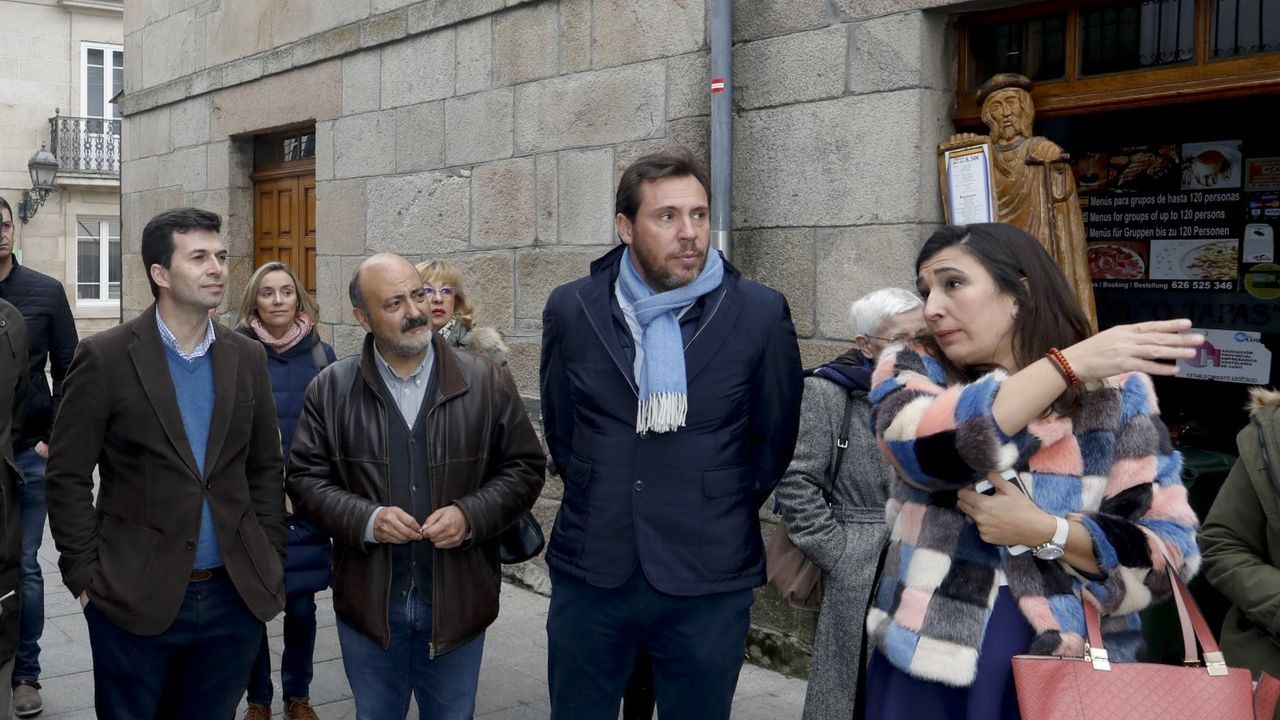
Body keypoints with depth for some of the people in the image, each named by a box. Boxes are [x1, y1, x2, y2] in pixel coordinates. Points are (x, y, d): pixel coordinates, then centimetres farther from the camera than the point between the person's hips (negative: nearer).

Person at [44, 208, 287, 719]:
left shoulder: (248, 358, 5)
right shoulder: (105, 357, -7)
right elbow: (68, 477, -5)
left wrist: (271, 561, 5)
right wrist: (85, 576, -7)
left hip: (236, 596, 3)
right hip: (135, 599, -3)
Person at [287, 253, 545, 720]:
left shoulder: (486, 382, -4)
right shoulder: (331, 389, -2)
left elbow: (525, 467, 0)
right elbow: (306, 478, 1)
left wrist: (471, 515, -16)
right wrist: (365, 519, -16)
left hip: (457, 600, 0)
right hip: (368, 601, 1)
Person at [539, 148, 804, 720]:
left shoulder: (761, 314, -7)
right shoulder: (571, 309, -1)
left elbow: (776, 436, 4)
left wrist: (725, 510, 9)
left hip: (708, 583, -1)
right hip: (589, 571, 2)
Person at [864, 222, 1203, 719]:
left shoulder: (1115, 390, -2)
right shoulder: (913, 371, 1)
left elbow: (1172, 547, -4)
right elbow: (924, 448, -22)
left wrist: (1046, 532, -18)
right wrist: (1068, 364, -25)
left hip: (1072, 673, 0)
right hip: (928, 666, 1)